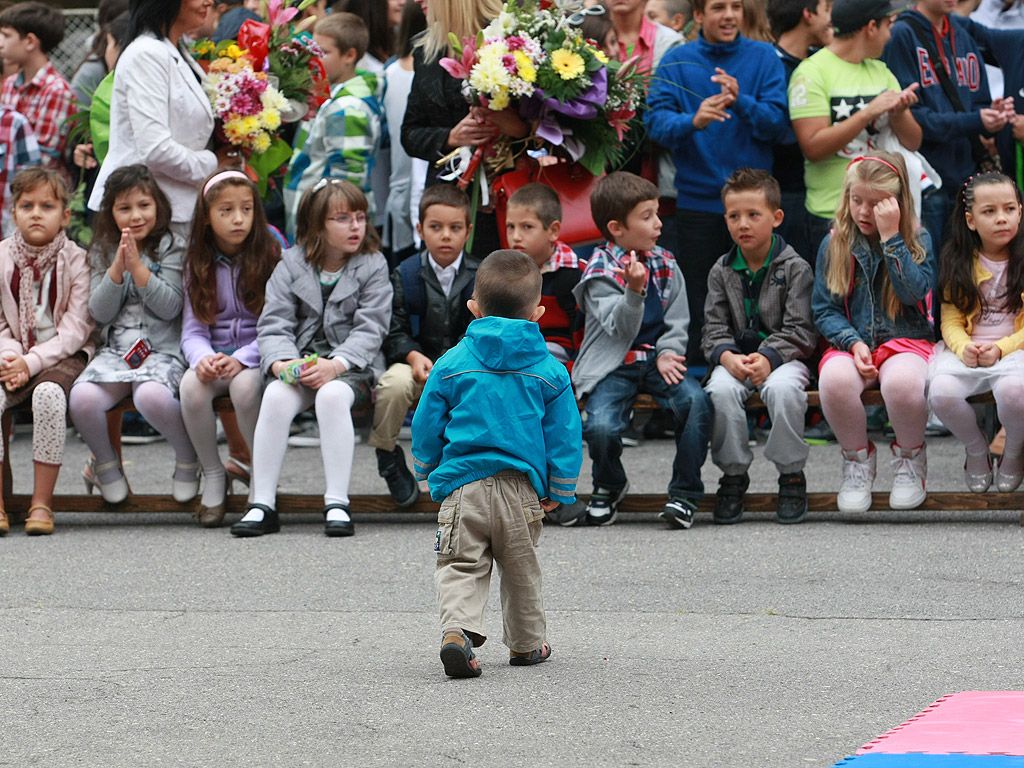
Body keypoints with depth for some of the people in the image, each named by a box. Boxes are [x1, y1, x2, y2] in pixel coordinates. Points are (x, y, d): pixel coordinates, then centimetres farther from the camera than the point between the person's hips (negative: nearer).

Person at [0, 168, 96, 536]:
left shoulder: (76, 261, -2)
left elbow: (75, 330, -8)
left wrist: (32, 362, -19)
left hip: (63, 355, -3)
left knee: (49, 392, -35)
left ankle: (42, 502, -27)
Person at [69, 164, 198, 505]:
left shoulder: (170, 247, 3)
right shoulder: (103, 252, 12)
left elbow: (170, 308, -7)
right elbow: (100, 312, 3)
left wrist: (137, 266, -14)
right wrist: (117, 268, -10)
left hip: (162, 350, -3)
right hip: (115, 350, 3)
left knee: (151, 396, -38)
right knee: (82, 397, -29)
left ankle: (189, 459, -7)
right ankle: (105, 463, 2)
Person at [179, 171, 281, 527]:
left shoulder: (271, 256, -3)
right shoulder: (199, 264, 6)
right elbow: (192, 330, 3)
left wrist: (241, 359, -23)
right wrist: (202, 358, -21)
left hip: (258, 355, -3)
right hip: (214, 354, 3)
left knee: (244, 384, -36)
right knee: (191, 385, -31)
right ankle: (212, 477, -11)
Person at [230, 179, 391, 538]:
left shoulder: (372, 266, 2)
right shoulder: (291, 265, 6)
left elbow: (369, 330, -7)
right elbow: (273, 326, 0)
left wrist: (335, 365, -24)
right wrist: (282, 363, -22)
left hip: (352, 365, -2)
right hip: (298, 363, 2)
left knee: (332, 395, -36)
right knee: (276, 395, -31)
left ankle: (337, 503, -34)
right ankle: (262, 504, -28)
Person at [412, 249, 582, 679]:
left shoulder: (451, 365, 1)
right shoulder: (549, 371, 1)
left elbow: (426, 429, 6)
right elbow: (565, 437, 3)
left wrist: (428, 474, 23)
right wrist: (559, 491, 14)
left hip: (462, 486, -1)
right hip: (522, 490, 1)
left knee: (461, 567, -1)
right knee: (521, 568, 17)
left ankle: (457, 628, -25)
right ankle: (527, 643, 27)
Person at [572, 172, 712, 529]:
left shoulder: (666, 264, 10)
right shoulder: (600, 272, -6)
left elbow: (677, 321, 12)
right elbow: (621, 329, -17)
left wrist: (668, 352, -7)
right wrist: (634, 291, -34)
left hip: (657, 361, 4)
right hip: (613, 365, -3)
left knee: (695, 402, -28)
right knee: (602, 426, -29)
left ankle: (684, 493, -13)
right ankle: (608, 486, 6)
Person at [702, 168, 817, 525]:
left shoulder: (795, 268, -1)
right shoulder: (721, 272, 10)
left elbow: (799, 330, -7)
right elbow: (714, 328, 5)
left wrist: (768, 359, -23)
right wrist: (728, 357, -18)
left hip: (783, 357, -3)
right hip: (735, 358, 3)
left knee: (782, 387, -36)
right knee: (721, 389, -31)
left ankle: (792, 476, -18)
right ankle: (733, 475, -14)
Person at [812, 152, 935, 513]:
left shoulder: (917, 240, 4)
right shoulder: (834, 244, 8)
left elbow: (914, 292, -13)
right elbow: (824, 309, 6)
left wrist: (891, 237, -15)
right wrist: (853, 343, -11)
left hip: (906, 341, -1)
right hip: (851, 344, 1)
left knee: (902, 381, -39)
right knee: (835, 379, -36)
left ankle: (909, 458, -6)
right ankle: (857, 458, -8)